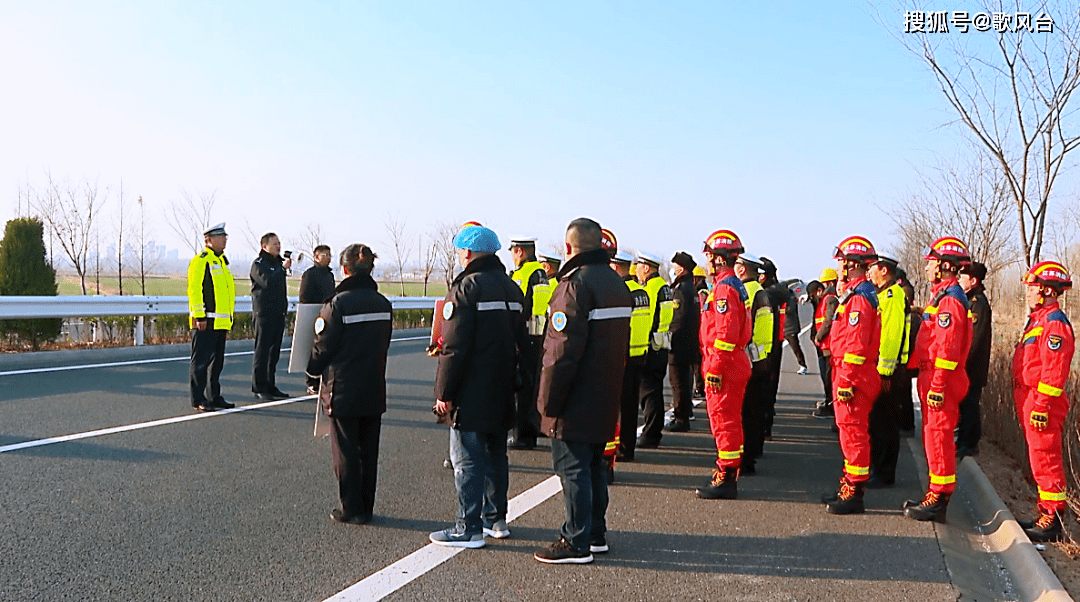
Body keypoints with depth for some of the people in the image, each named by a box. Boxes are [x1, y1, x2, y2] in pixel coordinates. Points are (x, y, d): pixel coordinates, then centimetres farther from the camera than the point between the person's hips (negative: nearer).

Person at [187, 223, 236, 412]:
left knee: (217, 361, 13)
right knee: (201, 361, -3)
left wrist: (228, 320, 22)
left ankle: (214, 397, 20)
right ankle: (198, 399, 2)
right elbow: (194, 290, -15)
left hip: (220, 323, 9)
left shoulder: (221, 262, 20)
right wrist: (199, 316, -20)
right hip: (206, 322, -9)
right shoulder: (200, 261, -9)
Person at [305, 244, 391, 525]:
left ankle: (351, 509, 11)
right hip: (374, 390, 5)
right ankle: (366, 508, 21)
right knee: (369, 450, 13)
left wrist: (313, 368, 9)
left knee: (346, 451, 5)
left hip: (344, 390, -5)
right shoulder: (383, 304, 3)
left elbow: (324, 346, -9)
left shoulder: (338, 303, -15)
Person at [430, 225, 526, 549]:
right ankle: (495, 519, 25)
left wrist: (444, 392, -12)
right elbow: (520, 340, 17)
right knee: (495, 455, 16)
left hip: (471, 394, -8)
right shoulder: (512, 287, 12)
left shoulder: (466, 287, -13)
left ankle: (469, 529, 2)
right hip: (503, 392, 8)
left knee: (467, 460, -2)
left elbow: (455, 347, -17)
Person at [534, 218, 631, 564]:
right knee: (593, 466, 17)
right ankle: (596, 534, 25)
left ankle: (576, 543, 3)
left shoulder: (576, 284, -17)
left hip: (576, 404, -9)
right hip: (605, 399, 9)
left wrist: (548, 401, -15)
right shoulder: (616, 283, 12)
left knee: (572, 469, -2)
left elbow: (562, 351, -21)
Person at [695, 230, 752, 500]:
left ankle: (726, 479, 0)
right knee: (730, 419, 17)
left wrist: (715, 369, -22)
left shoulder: (724, 288, -17)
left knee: (724, 420, -5)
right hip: (737, 363, 10)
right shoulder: (736, 286, 16)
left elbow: (725, 333, -23)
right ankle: (729, 470, 27)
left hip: (725, 366, -10)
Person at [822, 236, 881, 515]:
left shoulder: (858, 297, -17)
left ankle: (854, 494, 1)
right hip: (849, 376, 11)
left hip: (852, 376, -11)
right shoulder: (857, 293, 16)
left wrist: (846, 381, -22)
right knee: (851, 430, 16)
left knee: (853, 431, -5)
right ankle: (850, 487, 25)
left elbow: (856, 344, -23)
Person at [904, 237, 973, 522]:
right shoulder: (940, 295, 16)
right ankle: (936, 494, 23)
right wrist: (927, 380, 21)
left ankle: (939, 501, 0)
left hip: (941, 380, -10)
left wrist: (937, 387, -23)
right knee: (932, 435, 14)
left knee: (939, 437, -6)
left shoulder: (950, 299, -16)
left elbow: (948, 349, -22)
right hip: (932, 378, 10)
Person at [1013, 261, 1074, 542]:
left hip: (1042, 403, -11)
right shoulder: (1038, 319, 17)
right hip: (1029, 400, 11)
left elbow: (1054, 371, -22)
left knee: (1045, 459, -6)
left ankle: (1053, 521, 0)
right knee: (1040, 459, 15)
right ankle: (1047, 515, 23)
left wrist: (1042, 406, -24)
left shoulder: (1055, 324, -16)